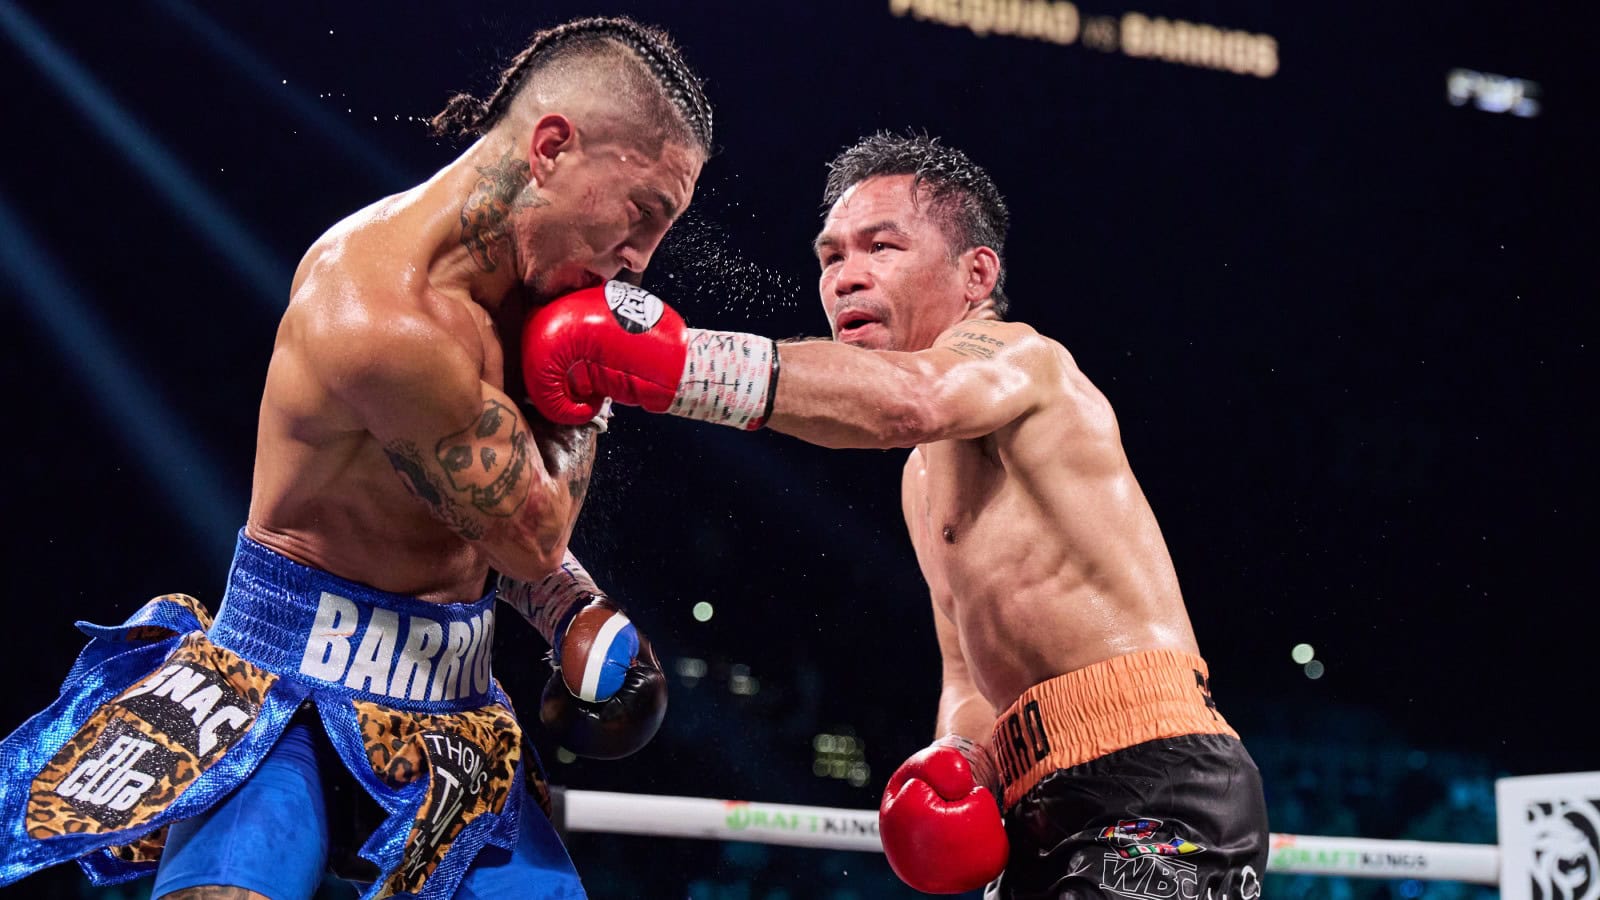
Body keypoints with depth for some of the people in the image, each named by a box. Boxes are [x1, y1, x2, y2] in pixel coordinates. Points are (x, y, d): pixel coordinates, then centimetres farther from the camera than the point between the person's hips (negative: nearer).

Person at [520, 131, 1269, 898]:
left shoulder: (1015, 353, -5)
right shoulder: (925, 479, 24)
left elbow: (911, 399, -29)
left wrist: (665, 360, -36)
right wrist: (958, 760, 1)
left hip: (1155, 797, -9)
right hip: (1054, 819, 9)